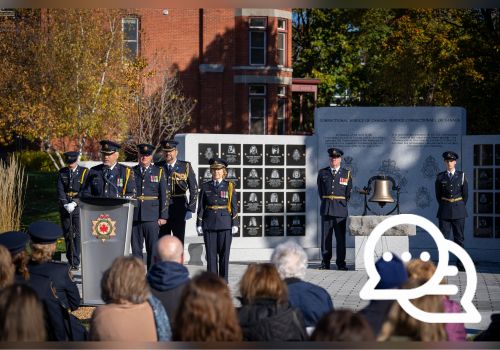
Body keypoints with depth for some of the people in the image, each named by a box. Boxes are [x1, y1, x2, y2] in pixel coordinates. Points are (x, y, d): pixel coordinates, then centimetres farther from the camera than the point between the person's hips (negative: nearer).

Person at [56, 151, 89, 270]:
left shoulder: (84, 172, -1)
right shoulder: (62, 173, 8)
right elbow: (60, 190, 1)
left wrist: (74, 204, -17)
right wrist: (65, 204, -13)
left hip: (79, 207, -3)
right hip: (65, 208, 3)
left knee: (77, 234, -7)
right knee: (67, 235, 7)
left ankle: (76, 262, -7)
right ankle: (70, 260, 15)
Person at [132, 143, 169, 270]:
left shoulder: (159, 172, 6)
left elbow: (164, 195, 4)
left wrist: (163, 216, -3)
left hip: (152, 217, -1)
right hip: (135, 216, 2)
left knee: (153, 250, -2)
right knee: (136, 249, 4)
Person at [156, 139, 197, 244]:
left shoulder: (186, 167, 1)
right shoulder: (158, 167, 6)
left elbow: (194, 189, 0)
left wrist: (191, 209, -7)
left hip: (179, 208, -2)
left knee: (179, 240, 1)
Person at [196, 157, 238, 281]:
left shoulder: (229, 186, 4)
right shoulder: (205, 187, 7)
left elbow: (234, 207, 3)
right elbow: (201, 207, 7)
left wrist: (235, 224, -3)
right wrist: (199, 224, 2)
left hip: (225, 224, -1)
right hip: (209, 224, 1)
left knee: (224, 253, 1)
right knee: (211, 254, 1)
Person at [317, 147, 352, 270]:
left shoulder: (346, 174, 8)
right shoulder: (322, 173, 9)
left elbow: (348, 192, 13)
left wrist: (343, 204, 11)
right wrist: (325, 202, 12)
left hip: (340, 209, -1)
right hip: (326, 209, 1)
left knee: (341, 236, -1)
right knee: (325, 236, 0)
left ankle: (341, 262, 4)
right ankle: (325, 262, 4)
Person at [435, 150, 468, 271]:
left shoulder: (461, 175, 4)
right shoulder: (440, 177, 5)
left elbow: (465, 194, 8)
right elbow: (438, 194, 11)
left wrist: (460, 207, 9)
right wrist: (444, 207, 9)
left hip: (459, 211, 0)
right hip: (444, 211, 0)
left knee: (459, 238, 3)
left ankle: (460, 265, 6)